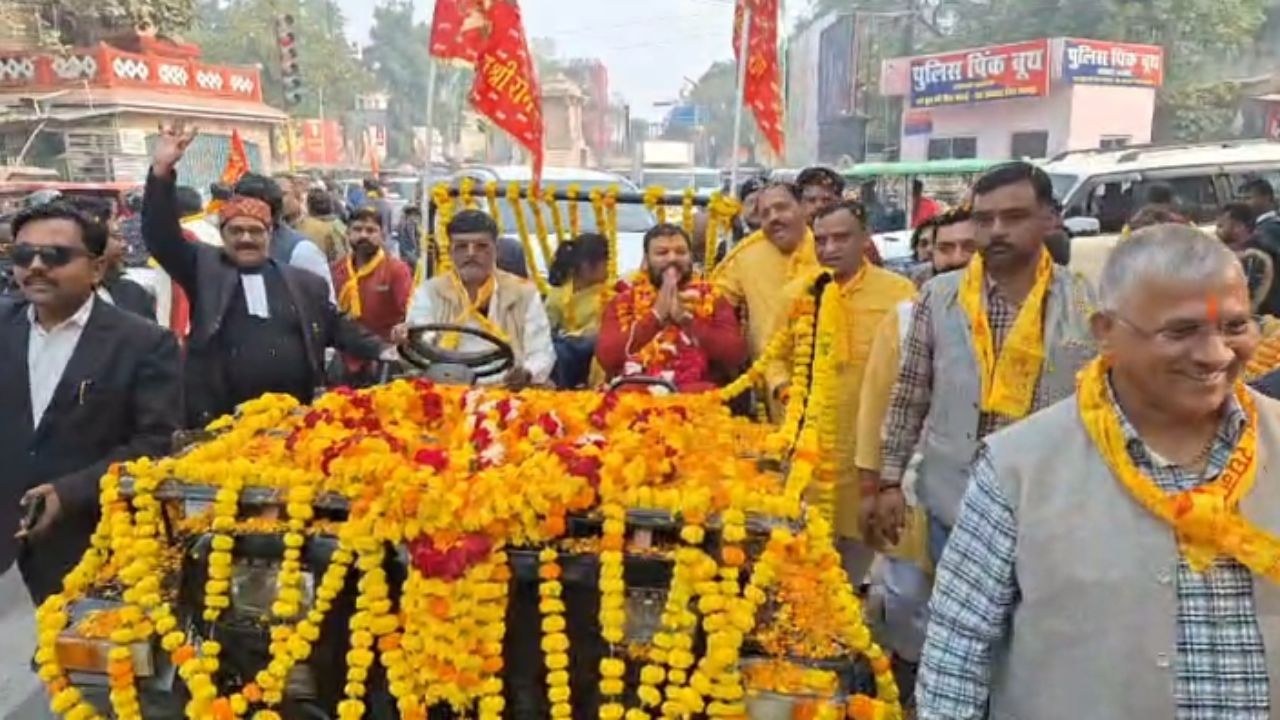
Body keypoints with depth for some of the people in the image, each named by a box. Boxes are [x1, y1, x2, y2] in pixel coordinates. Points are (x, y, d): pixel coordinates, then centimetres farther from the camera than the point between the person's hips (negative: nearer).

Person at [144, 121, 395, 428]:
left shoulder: (305, 282, 11)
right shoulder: (205, 268, 6)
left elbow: (338, 327, 16)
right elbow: (162, 236, -4)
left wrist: (380, 350, 2)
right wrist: (162, 171, -15)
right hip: (222, 422, -2)